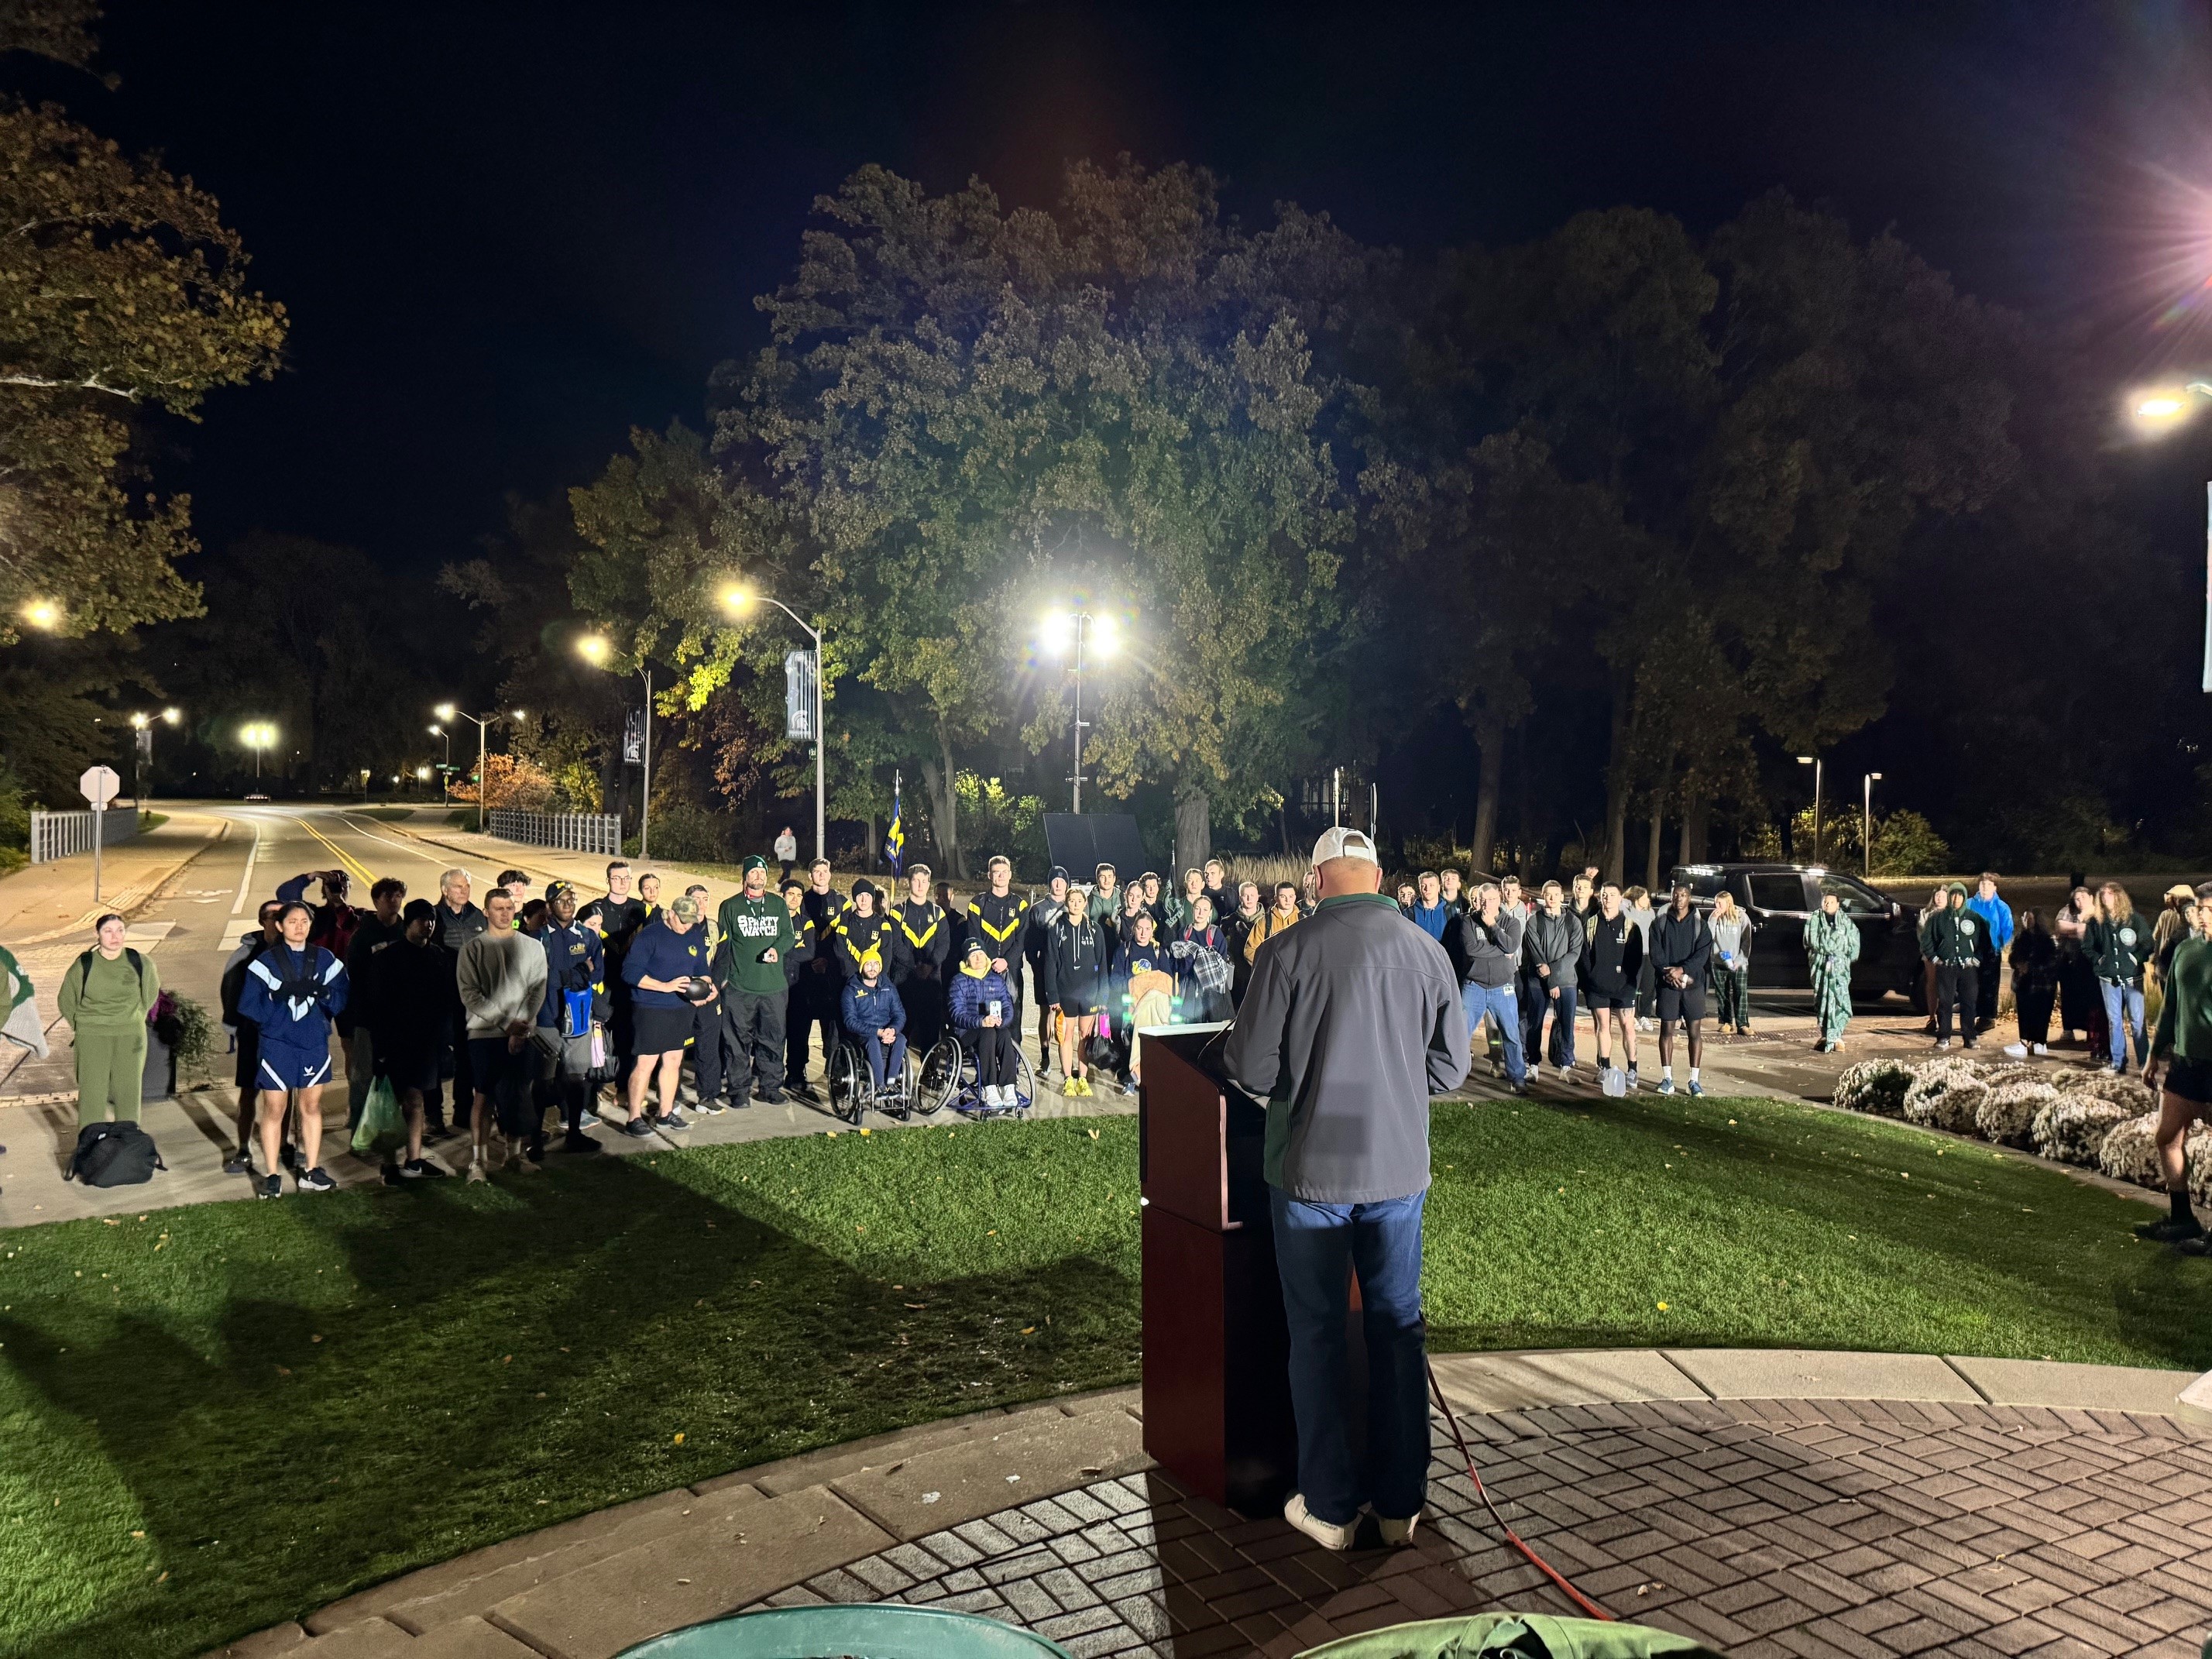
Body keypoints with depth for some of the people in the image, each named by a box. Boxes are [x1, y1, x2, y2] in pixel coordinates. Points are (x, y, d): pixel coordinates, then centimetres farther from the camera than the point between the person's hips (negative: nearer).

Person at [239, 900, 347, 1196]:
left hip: (314, 1042, 3)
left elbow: (341, 998, 0)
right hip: (277, 1042, -3)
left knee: (312, 1106, 9)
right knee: (273, 1109, 1)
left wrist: (321, 991, -19)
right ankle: (271, 1176, 10)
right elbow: (248, 1005, -8)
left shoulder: (324, 959, 4)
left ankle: (310, 1172, 18)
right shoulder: (267, 961, -3)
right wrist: (280, 996, -21)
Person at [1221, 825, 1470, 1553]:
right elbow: (1449, 1068, 4)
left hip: (1310, 1171, -3)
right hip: (1399, 1168, 3)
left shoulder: (1288, 952, -14)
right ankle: (1401, 1503, 25)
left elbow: (1252, 1070, -12)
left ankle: (1329, 1507, 19)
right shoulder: (1428, 953, -3)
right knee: (1398, 1328, 15)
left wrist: (1229, 1043, 10)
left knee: (1317, 1334, 10)